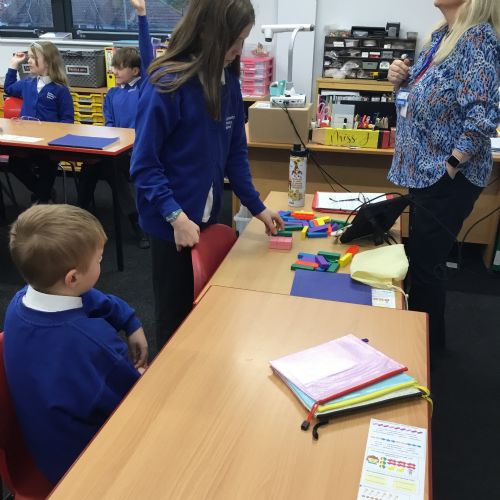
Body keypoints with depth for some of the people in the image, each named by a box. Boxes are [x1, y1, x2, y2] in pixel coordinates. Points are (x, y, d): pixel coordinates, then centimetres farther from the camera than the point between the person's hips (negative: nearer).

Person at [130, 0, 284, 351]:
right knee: (176, 314, 11)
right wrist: (176, 216, -25)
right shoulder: (167, 84, -18)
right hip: (172, 220, -6)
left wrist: (257, 206, 3)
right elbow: (144, 163, -17)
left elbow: (235, 152, 8)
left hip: (208, 215, 6)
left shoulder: (227, 81, 2)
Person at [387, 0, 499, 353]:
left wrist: (450, 165, -22)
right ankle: (424, 336, 37)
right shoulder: (443, 35, 9)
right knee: (421, 258, 18)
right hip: (426, 170, 9)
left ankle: (426, 345, 23)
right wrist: (403, 79, 0)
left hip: (448, 177, -9)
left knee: (425, 263, 2)